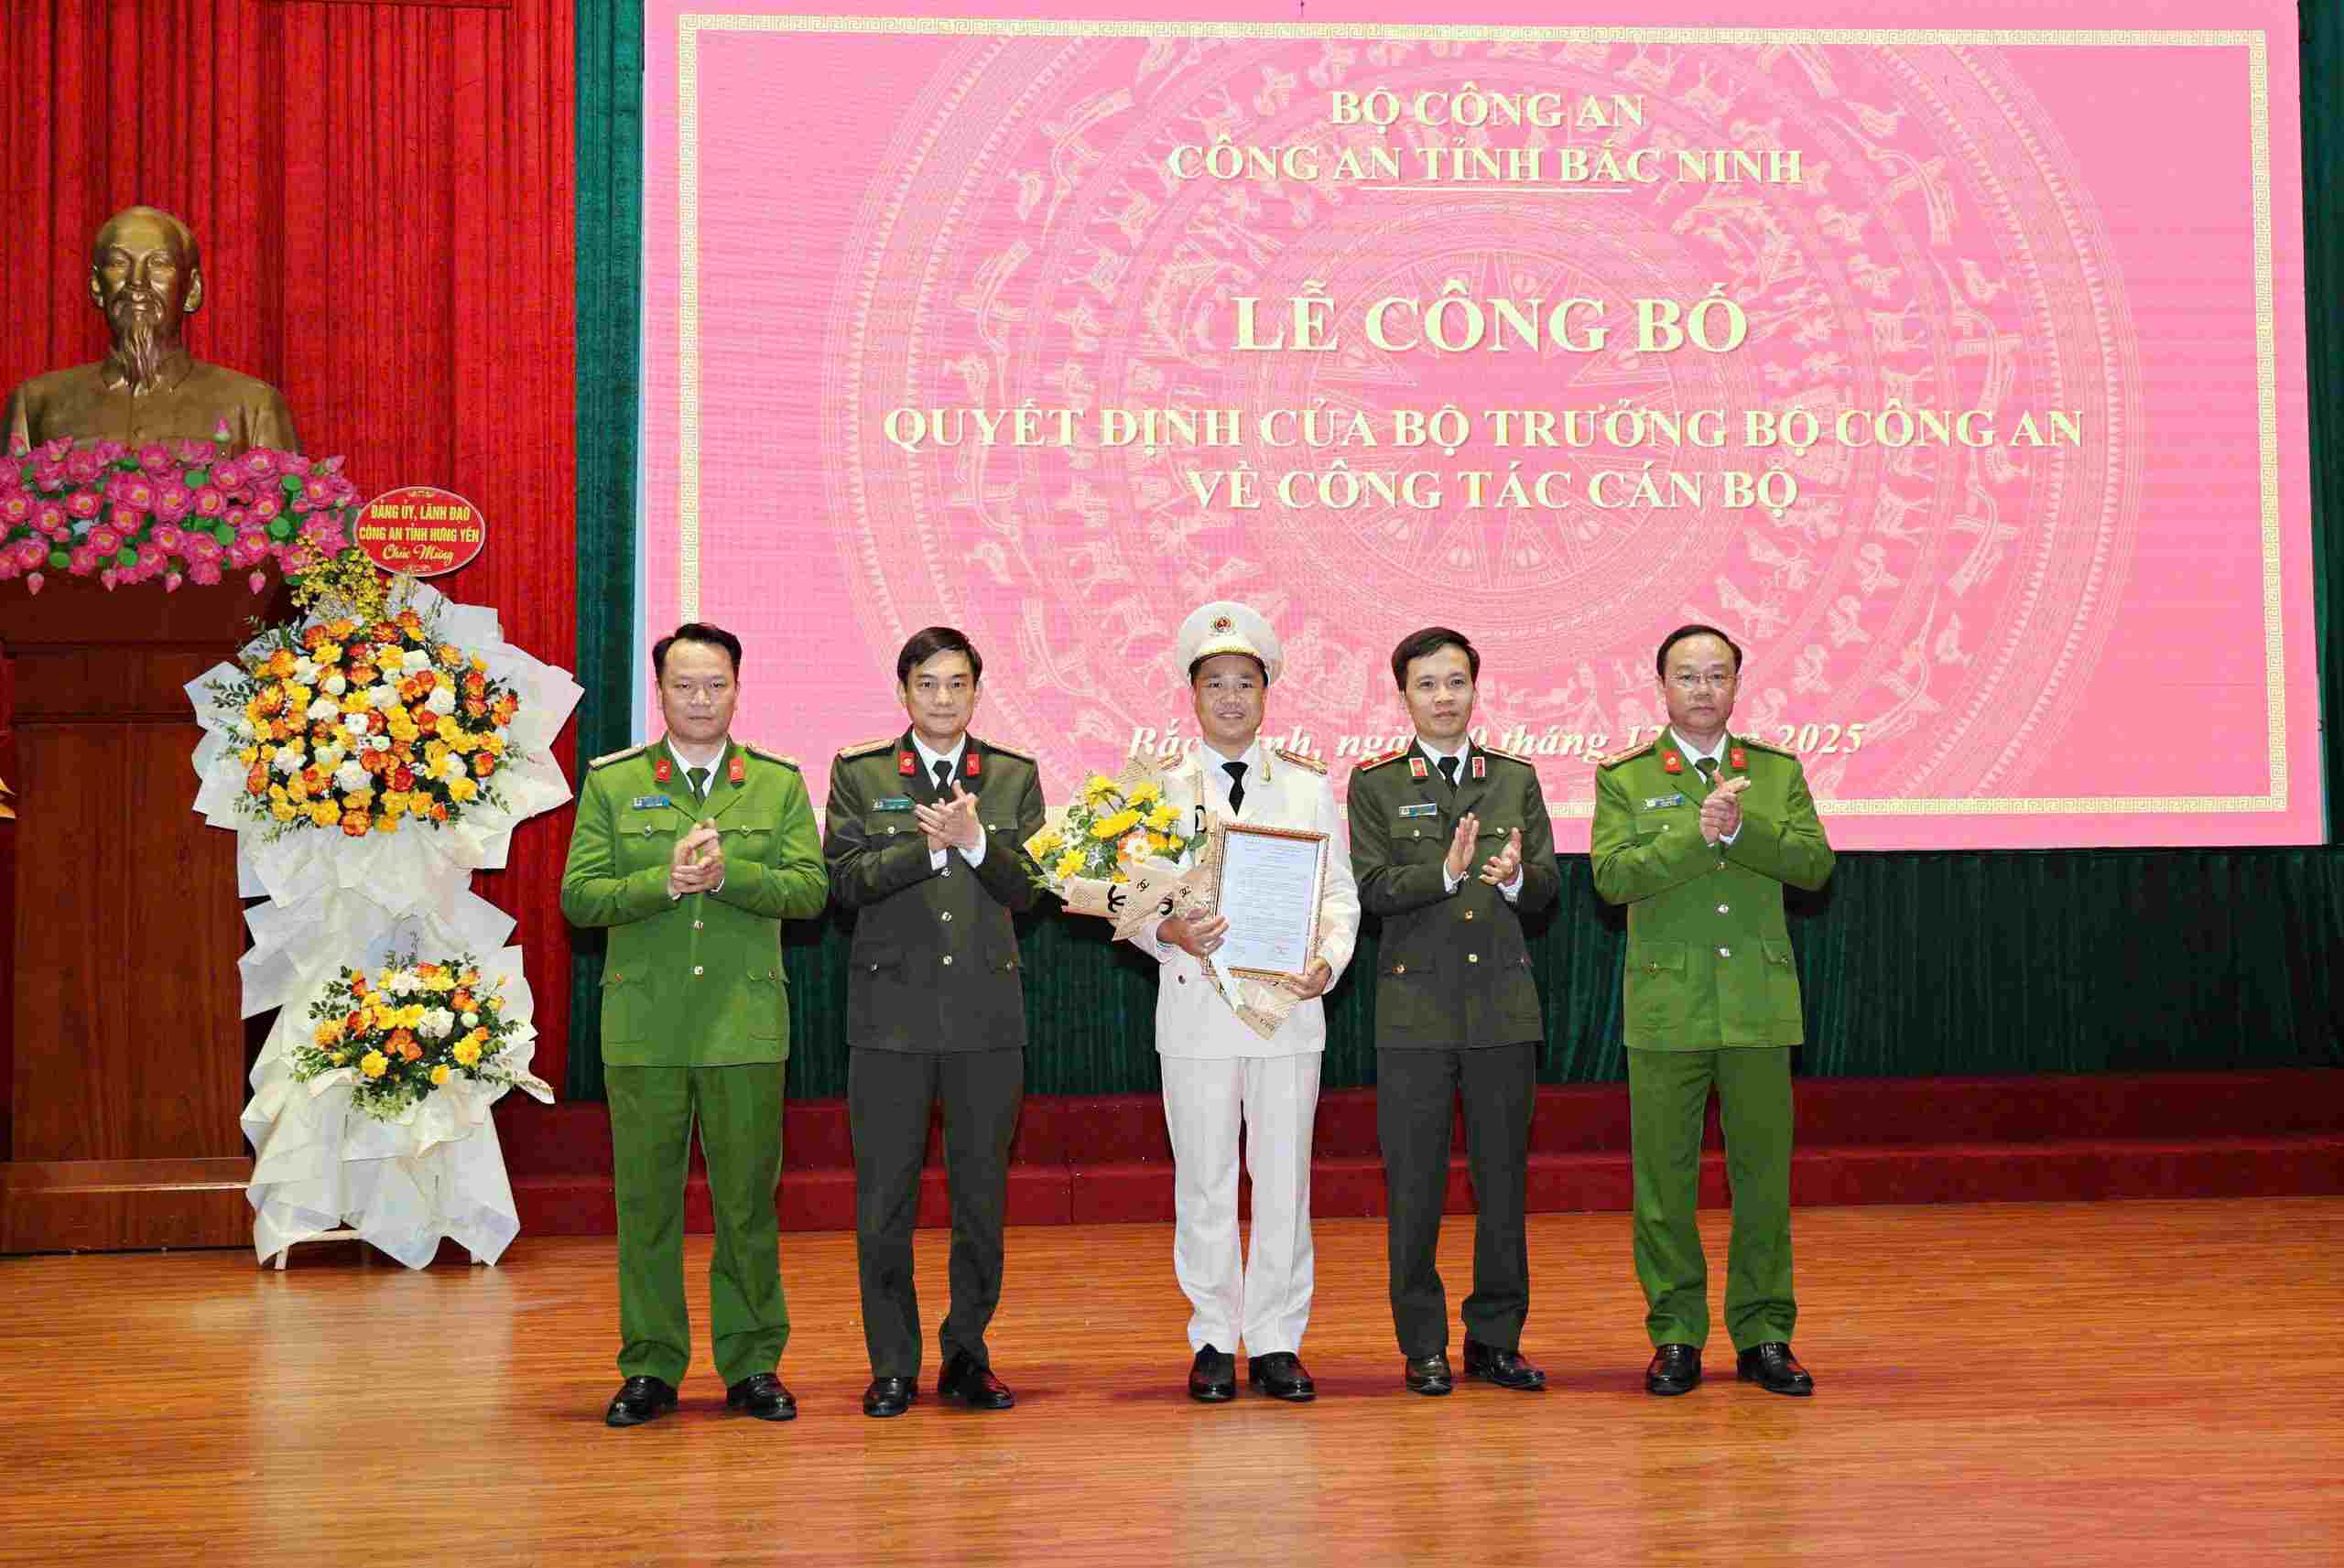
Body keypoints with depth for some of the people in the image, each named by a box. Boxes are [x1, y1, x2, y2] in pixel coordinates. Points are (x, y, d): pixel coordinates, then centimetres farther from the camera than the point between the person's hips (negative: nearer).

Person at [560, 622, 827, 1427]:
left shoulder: (779, 783, 8)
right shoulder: (611, 782, 7)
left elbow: (809, 889, -3)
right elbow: (579, 896, -1)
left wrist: (725, 872, -18)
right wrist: (668, 881, -15)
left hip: (745, 1025, 0)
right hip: (642, 1027, 0)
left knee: (748, 1200, 4)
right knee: (645, 1201, 4)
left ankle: (752, 1365, 14)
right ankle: (651, 1368, 14)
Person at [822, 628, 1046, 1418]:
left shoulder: (1015, 777, 8)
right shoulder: (859, 774, 5)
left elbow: (1025, 887, -1)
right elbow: (847, 878, -7)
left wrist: (975, 841, -18)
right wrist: (930, 845, -18)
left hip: (987, 1013, 1)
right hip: (891, 1011, -1)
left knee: (981, 1191, 6)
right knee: (884, 1197, 2)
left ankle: (967, 1358, 17)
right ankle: (893, 1367, 11)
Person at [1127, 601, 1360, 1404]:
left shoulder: (1309, 785, 9)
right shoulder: (1161, 789, 6)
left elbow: (1338, 893, 8)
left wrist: (1329, 960, -10)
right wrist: (1169, 932, -18)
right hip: (1195, 1007, -1)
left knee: (1284, 1179, 3)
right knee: (1204, 1181, 4)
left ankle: (1276, 1342, 12)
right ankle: (1213, 1341, 14)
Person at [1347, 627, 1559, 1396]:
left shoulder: (1516, 778, 10)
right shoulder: (1375, 783, 3)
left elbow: (1548, 886, 5)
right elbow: (1371, 888, -6)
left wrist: (1515, 877, -18)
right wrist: (1446, 872, -21)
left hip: (1502, 1000, 2)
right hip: (1415, 1001, -2)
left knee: (1502, 1175, 6)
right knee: (1414, 1182, 0)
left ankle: (1495, 1339, 17)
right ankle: (1423, 1346, 10)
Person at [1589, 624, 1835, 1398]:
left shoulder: (1779, 772, 11)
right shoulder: (1624, 778, 5)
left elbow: (1814, 864, -2)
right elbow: (1612, 874, -9)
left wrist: (1740, 827, -16)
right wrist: (1696, 834, -19)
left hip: (1760, 1007, 2)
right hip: (1665, 1010, -1)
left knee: (1764, 1175, 4)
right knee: (1665, 1180, 3)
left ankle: (1764, 1335, 14)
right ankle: (1675, 1336, 13)